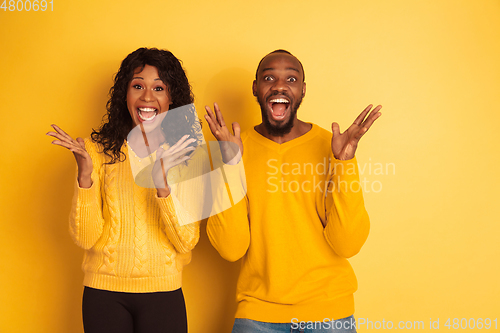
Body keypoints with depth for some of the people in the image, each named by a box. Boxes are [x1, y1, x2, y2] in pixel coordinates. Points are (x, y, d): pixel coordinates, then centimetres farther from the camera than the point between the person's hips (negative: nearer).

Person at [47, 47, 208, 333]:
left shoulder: (187, 156, -2)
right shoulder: (99, 151, -2)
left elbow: (187, 242, -11)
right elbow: (86, 238, -8)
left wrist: (162, 183, -23)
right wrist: (85, 175, -20)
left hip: (163, 293, 0)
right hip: (104, 291, 0)